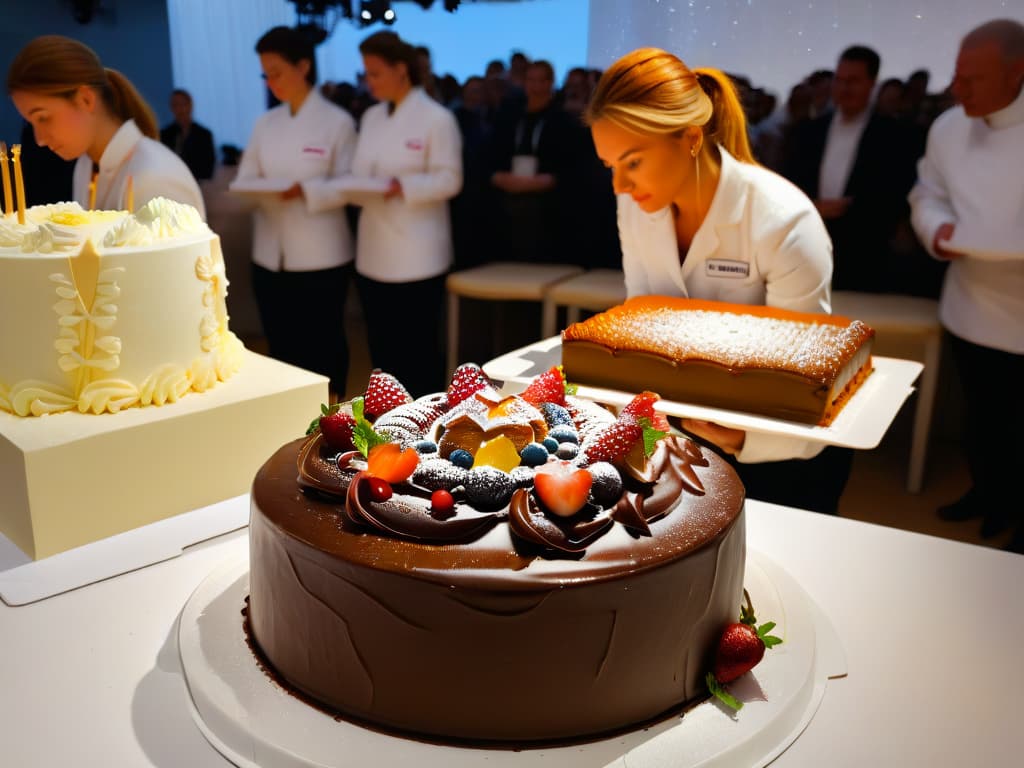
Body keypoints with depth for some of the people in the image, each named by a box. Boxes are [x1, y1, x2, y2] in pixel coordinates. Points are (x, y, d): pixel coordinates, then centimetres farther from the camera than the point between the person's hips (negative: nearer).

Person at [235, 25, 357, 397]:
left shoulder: (337, 121, -4)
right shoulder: (264, 123, 11)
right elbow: (245, 181, 9)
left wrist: (306, 191, -21)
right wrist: (246, 192, -13)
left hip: (320, 256, -5)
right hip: (271, 255, 5)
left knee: (323, 346, 5)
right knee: (281, 345, 11)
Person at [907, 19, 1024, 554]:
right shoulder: (948, 126, 0)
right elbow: (927, 195, 9)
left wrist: (963, 237, -21)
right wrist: (938, 230, -12)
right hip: (969, 308, 5)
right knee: (981, 417, 23)